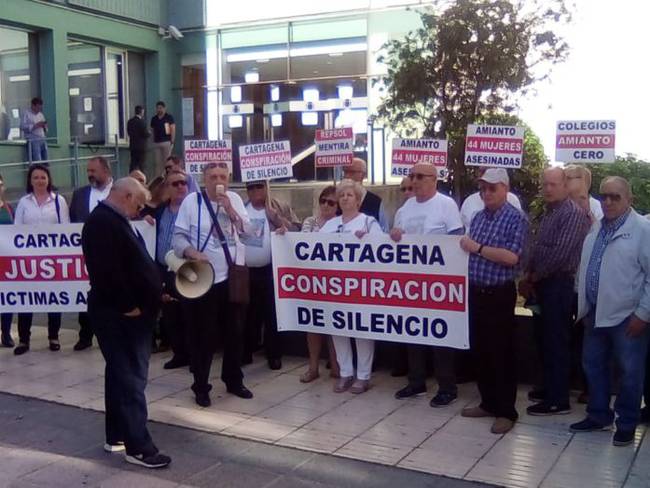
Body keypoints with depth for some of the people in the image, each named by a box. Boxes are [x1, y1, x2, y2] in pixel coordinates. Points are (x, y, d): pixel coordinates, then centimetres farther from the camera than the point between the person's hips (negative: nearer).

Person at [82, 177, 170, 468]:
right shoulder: (103, 222, -18)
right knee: (131, 376, -7)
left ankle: (116, 436, 26)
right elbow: (108, 271, -26)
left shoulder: (113, 220, 16)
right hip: (119, 314, -11)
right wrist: (128, 306, -20)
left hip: (122, 312, 11)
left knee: (122, 373, 16)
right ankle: (138, 446, -1)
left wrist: (155, 291, 13)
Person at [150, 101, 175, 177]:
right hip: (156, 143, 4)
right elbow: (152, 131, 18)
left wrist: (172, 142, -9)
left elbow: (173, 129, -3)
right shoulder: (154, 119, 14)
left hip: (166, 142, -4)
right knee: (157, 163, 4)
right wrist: (153, 141, 9)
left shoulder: (169, 117, 1)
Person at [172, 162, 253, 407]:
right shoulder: (192, 201, -5)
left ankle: (234, 381, 30)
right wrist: (192, 252, -24)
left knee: (235, 331, 14)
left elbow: (247, 229, -2)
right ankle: (201, 386, 17)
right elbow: (178, 236, -6)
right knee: (203, 334, 3)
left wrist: (229, 209, -14)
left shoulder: (234, 199, 5)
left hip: (232, 277, 4)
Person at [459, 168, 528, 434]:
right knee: (480, 350, 13)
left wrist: (477, 248, -16)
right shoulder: (478, 217, 12)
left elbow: (512, 257, -20)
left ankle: (506, 412, 10)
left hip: (499, 294, -7)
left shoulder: (516, 218, -9)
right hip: (476, 291, 7)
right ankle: (488, 403, 27)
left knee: (502, 353, 0)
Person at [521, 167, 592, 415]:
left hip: (559, 285, -9)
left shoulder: (574, 213, -13)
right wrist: (531, 278, 3)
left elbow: (560, 253, -20)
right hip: (543, 284, 9)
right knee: (544, 338, 15)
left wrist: (534, 276, -10)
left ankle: (558, 400, 3)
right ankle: (550, 388, 28)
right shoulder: (548, 213, 16)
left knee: (556, 342, -4)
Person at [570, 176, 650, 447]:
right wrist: (585, 307, 14)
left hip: (627, 316, -7)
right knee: (593, 366, 15)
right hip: (596, 314, 7)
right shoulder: (596, 229, 10)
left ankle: (626, 424, 21)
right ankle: (598, 415, 31)